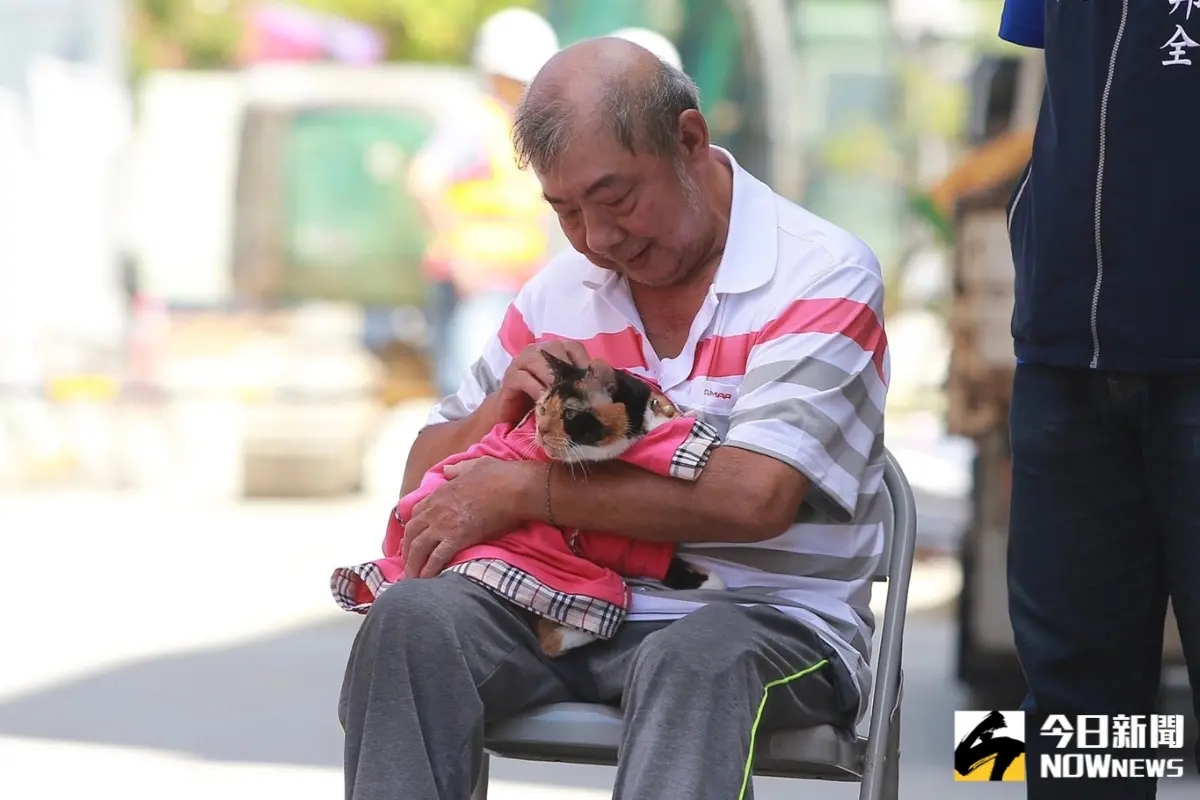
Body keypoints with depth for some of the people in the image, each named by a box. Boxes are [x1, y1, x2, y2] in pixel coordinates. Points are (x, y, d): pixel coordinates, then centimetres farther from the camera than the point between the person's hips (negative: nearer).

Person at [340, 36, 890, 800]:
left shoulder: (824, 274, -6)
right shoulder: (560, 291, 12)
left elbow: (754, 496, -21)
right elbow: (426, 481, 18)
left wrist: (521, 490, -15)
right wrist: (505, 404, -6)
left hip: (768, 622, -5)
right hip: (581, 610, 5)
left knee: (694, 659, -39)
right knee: (412, 618, -24)